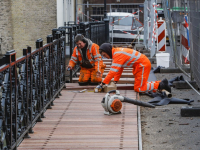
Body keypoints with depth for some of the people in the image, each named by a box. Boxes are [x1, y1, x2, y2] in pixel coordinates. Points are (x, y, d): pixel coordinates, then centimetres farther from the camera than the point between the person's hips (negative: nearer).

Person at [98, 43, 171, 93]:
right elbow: (119, 69, 15)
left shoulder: (118, 54, -21)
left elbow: (113, 70, -27)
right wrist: (115, 81, 8)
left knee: (138, 88, -9)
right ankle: (162, 83, 19)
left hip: (143, 64, -10)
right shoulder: (117, 52, 10)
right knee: (141, 84, 16)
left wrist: (103, 83, -24)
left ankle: (160, 85, -3)